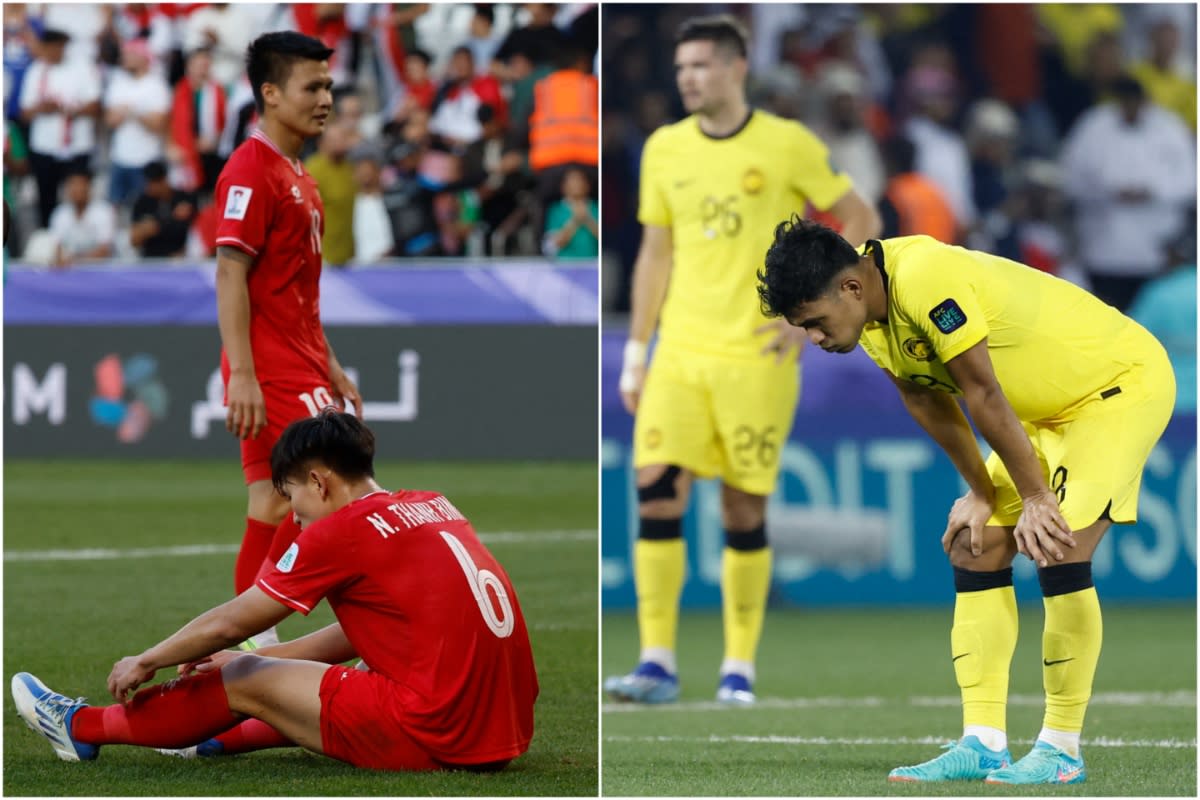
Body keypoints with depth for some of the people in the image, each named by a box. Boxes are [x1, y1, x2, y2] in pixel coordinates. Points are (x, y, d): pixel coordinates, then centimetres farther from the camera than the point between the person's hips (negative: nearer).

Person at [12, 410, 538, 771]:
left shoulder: (342, 530, -7)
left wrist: (145, 663, 18)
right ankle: (219, 734, 53)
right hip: (505, 731, 7)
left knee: (243, 681, 12)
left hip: (434, 738, -7)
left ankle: (83, 729, 29)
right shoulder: (433, 507, 16)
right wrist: (248, 662, 34)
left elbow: (230, 623, 2)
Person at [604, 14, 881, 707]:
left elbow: (862, 221, 2)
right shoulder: (664, 149, 8)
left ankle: (740, 669, 10)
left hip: (757, 358, -3)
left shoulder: (788, 145, -4)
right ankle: (658, 663, -7)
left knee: (745, 512, 0)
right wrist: (636, 352, 11)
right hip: (679, 356, 3)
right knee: (656, 494, -10)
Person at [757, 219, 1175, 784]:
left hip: (1123, 382, -9)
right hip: (1049, 409, 9)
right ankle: (983, 744, 2)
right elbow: (928, 401, 6)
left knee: (1058, 549, -20)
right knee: (975, 548, 1)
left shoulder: (925, 278, -34)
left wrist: (1034, 499, -20)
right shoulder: (871, 316, -6)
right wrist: (981, 493, 6)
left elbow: (984, 395, -28)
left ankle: (1062, 749, -11)